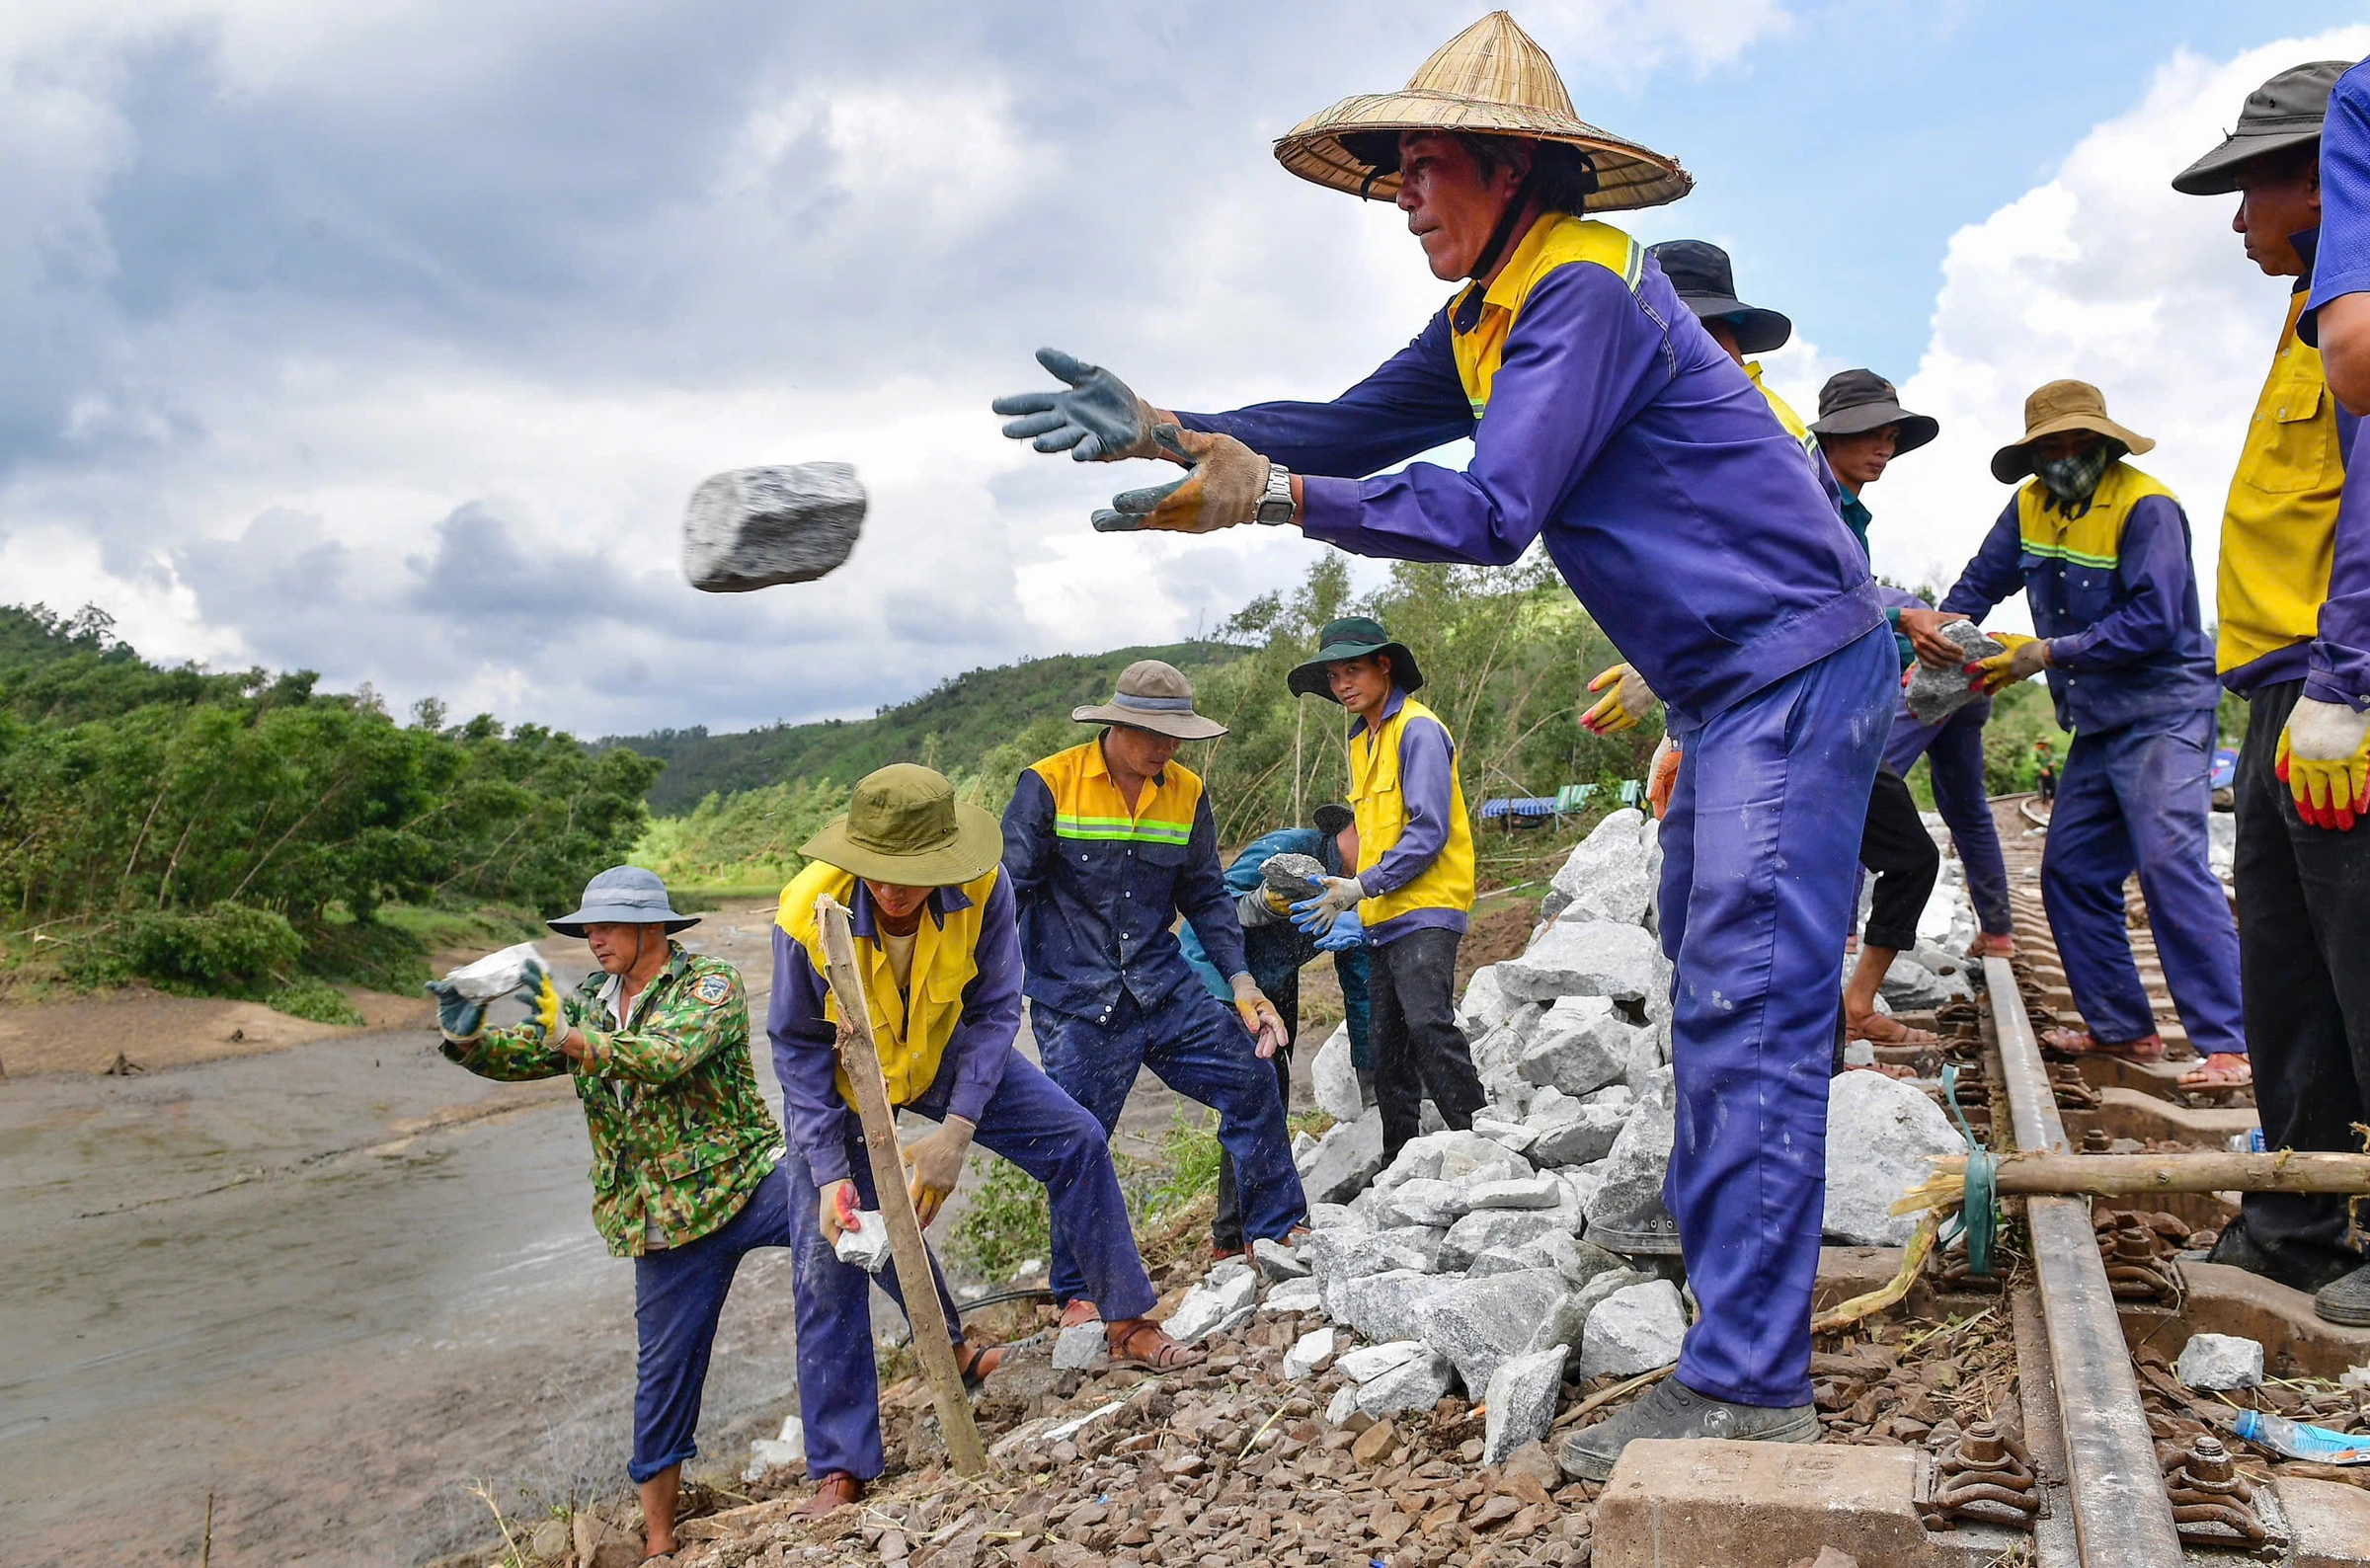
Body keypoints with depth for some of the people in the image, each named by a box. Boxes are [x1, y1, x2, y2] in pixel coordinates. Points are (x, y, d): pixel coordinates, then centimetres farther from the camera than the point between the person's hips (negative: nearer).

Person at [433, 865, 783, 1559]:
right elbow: (517, 1056, 2)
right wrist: (469, 1038, -20)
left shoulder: (710, 982, -8)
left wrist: (569, 1037, -37)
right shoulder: (588, 1002, 12)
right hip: (662, 1222, 4)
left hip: (743, 1180, -4)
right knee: (664, 1377, 9)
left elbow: (667, 1056, -25)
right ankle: (658, 1541, 26)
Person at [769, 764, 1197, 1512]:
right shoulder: (808, 912, -33)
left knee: (1076, 1142, -6)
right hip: (842, 1081, -1)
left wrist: (958, 1129, -28)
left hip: (944, 1054, 2)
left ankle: (1129, 1324, 13)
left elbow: (994, 1012, -19)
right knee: (827, 1264, -5)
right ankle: (839, 1467, 9)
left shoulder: (983, 888, -30)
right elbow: (798, 1048, -20)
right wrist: (829, 1172, -25)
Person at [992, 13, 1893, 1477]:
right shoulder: (1489, 321, 14)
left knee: (1750, 1016, -15)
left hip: (1800, 663, -11)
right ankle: (1730, 1274, 26)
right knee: (1711, 1005, 15)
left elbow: (1491, 513, -26)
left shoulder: (1581, 291, -17)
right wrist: (1174, 429, 2)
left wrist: (1269, 495, -28)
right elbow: (1355, 427, 13)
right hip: (1735, 689, 11)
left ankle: (1751, 1384, -12)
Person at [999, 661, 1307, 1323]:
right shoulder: (1049, 784, -10)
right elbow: (1008, 889, -8)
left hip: (1163, 985, 4)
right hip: (1074, 1002, -4)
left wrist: (1241, 981, 4)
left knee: (1251, 1075, -1)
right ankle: (1078, 1293, 20)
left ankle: (1278, 1229, 17)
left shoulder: (1185, 791, 4)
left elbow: (1206, 895, 11)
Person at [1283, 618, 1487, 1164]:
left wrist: (1361, 887, -16)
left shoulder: (1418, 730, -9)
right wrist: (1357, 910, 14)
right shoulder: (1361, 741, 18)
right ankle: (1399, 1166, 18)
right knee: (1389, 1045, 10)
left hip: (1426, 912, -9)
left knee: (1428, 1023, -22)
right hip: (1385, 917, 9)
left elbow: (1429, 831, -17)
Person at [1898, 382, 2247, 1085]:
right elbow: (1982, 580, 16)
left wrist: (2046, 654, -21)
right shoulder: (2031, 506, 9)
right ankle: (2122, 1028, 16)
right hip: (2096, 724, 8)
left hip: (2163, 712, -8)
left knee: (2170, 863, -19)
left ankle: (2229, 1044, -18)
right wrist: (1941, 624, -4)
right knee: (2072, 871, 7)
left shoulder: (2146, 507, -14)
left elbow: (2153, 623, -21)